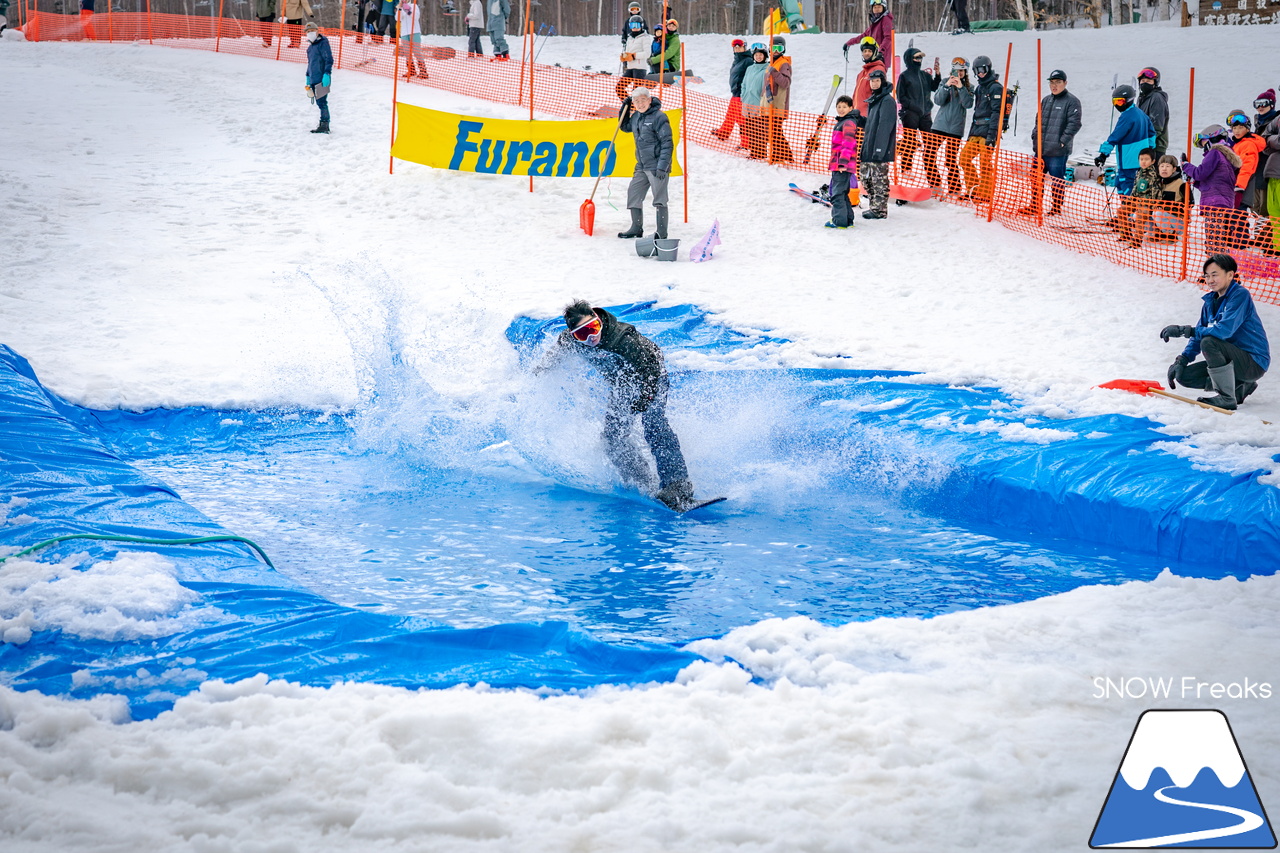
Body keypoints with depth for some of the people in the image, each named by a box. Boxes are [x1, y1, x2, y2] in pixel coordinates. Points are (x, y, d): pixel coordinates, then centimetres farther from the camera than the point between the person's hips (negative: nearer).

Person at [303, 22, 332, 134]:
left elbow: (329, 60, -14)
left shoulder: (323, 43, -8)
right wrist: (308, 76, 28)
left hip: (322, 79, -9)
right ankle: (323, 124, 12)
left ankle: (324, 125, -10)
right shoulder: (310, 46, 20)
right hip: (313, 80, 9)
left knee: (322, 102, -10)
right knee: (319, 102, 9)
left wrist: (326, 74, -21)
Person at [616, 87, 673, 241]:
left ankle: (662, 233, 0)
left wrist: (662, 166, -22)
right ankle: (637, 228, 24)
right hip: (641, 166, 8)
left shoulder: (658, 117, -13)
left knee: (659, 199, -5)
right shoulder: (636, 116, 10)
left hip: (657, 165, -8)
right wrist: (625, 109, 13)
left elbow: (667, 144, -16)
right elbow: (625, 127, 31)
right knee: (633, 192, 12)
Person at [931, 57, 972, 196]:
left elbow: (968, 104, -10)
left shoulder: (969, 87, 5)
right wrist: (946, 86, -16)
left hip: (956, 128, -2)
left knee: (950, 160, -1)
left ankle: (955, 188, 12)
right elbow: (938, 100, -3)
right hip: (940, 125, 2)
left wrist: (961, 88, -18)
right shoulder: (946, 82, 8)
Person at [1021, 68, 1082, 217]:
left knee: (1057, 180, -1)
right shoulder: (1046, 100, 17)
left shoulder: (1071, 101, -5)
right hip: (1040, 148, 7)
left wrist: (1063, 141, -16)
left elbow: (1074, 124, -11)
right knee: (1037, 178, 11)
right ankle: (1034, 206, 20)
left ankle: (1057, 208, 8)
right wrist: (1035, 137, 11)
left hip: (1058, 151, -7)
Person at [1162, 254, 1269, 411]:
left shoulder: (1240, 295, -18)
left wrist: (1184, 330, -31)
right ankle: (1240, 387, 9)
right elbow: (1199, 334, 9)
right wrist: (1182, 360, -7)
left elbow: (1225, 330, -31)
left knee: (1209, 342, -30)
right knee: (1183, 375, 1)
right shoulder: (1211, 300, 7)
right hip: (1234, 359, 9)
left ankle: (1227, 398, -20)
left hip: (1254, 364, -9)